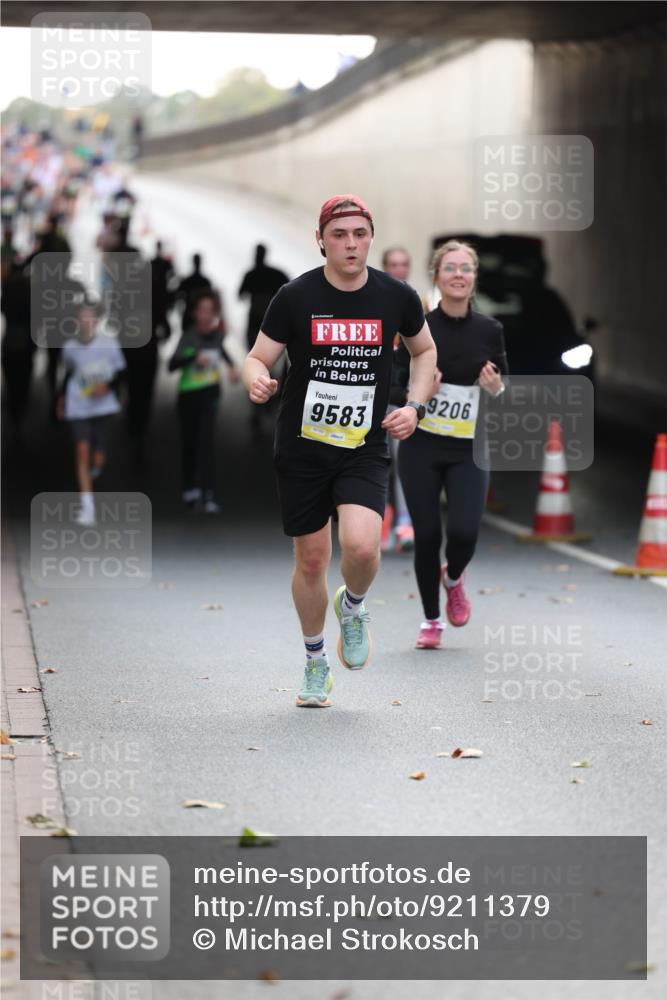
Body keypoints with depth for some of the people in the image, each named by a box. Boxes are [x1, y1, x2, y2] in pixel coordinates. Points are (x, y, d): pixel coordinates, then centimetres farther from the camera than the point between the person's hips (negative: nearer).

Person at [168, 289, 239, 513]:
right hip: (189, 395, -2)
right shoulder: (190, 336, -18)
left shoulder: (217, 333, -3)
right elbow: (172, 364, -31)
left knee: (207, 442, -9)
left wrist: (231, 365, 11)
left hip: (210, 394, 2)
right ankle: (190, 490, 29)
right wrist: (194, 358, -45)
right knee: (189, 443, 10)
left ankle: (208, 495, -13)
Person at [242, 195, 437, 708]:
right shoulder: (295, 297, -7)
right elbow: (258, 359, -1)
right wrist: (257, 381, -25)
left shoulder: (397, 297, -1)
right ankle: (316, 660, 30)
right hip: (302, 448, 0)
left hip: (365, 449, 0)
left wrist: (415, 406, 2)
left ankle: (354, 606, 13)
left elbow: (425, 351, 16)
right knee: (311, 561, 6)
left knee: (361, 545, -23)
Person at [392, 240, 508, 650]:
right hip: (421, 446, -1)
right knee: (427, 535, 0)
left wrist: (496, 389, -12)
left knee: (465, 532, -14)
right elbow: (394, 388, -1)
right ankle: (432, 620, 20)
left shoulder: (490, 330, 1)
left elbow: (506, 392, 10)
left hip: (469, 450, 1)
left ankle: (453, 578, 22)